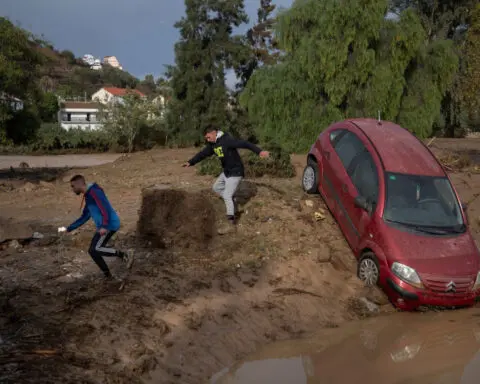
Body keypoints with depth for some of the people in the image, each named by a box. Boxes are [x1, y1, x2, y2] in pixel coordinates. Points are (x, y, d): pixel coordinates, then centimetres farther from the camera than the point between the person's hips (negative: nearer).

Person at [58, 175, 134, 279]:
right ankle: (107, 275, 17)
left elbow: (105, 208, -21)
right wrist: (68, 229, 25)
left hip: (110, 224, -10)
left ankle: (125, 255, -14)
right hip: (104, 226, 10)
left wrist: (104, 226, -30)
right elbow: (84, 217, 27)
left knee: (95, 249, -17)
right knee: (93, 251, 11)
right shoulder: (88, 196, 21)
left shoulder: (94, 192, -10)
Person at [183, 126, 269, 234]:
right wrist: (190, 162, 9)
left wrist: (259, 151, -40)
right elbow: (203, 154, 15)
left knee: (227, 196, -12)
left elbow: (244, 144, -30)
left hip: (235, 172, -9)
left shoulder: (227, 140, -23)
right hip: (226, 172, 9)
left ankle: (231, 224, -8)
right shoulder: (213, 144, 4)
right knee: (216, 188, 20)